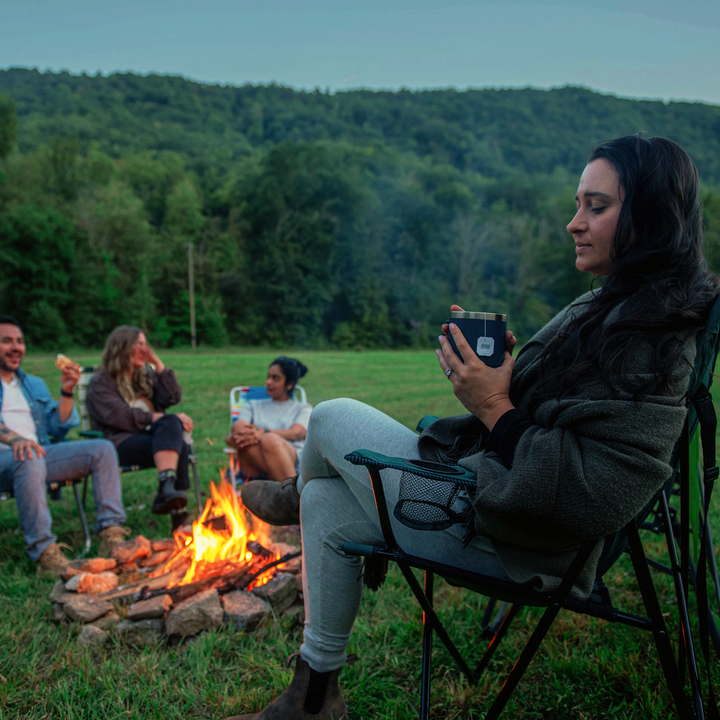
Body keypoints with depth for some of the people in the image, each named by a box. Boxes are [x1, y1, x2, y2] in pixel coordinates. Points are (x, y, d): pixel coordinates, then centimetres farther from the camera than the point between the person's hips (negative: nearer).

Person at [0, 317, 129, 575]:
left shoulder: (35, 385, 27)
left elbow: (58, 428, 18)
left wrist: (67, 392, 3)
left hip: (39, 453, 6)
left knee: (102, 449, -12)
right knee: (29, 459, -40)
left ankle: (111, 535, -16)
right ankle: (44, 552, -37)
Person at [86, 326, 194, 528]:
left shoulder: (146, 374, 27)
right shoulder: (101, 382, 9)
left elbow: (173, 397, 11)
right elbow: (118, 415, -8)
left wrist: (158, 364, 8)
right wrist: (156, 417, -14)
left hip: (151, 436, 5)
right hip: (122, 443, -5)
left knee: (172, 423, -33)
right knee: (178, 448, -32)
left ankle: (166, 489, -45)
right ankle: (177, 512, -39)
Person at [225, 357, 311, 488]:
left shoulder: (303, 408, 23)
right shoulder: (253, 406, 31)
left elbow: (295, 433, -1)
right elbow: (229, 437, 12)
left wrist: (264, 433, -22)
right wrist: (232, 437, -16)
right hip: (255, 469, 2)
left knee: (270, 440, -36)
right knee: (239, 426, -29)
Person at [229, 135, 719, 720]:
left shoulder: (651, 345, -22)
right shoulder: (606, 308, 9)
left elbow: (594, 499, -29)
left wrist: (496, 409, -23)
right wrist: (499, 371, -1)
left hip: (503, 541, -10)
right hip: (486, 487, 10)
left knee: (332, 418, 2)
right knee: (327, 505, 13)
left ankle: (298, 493, 36)